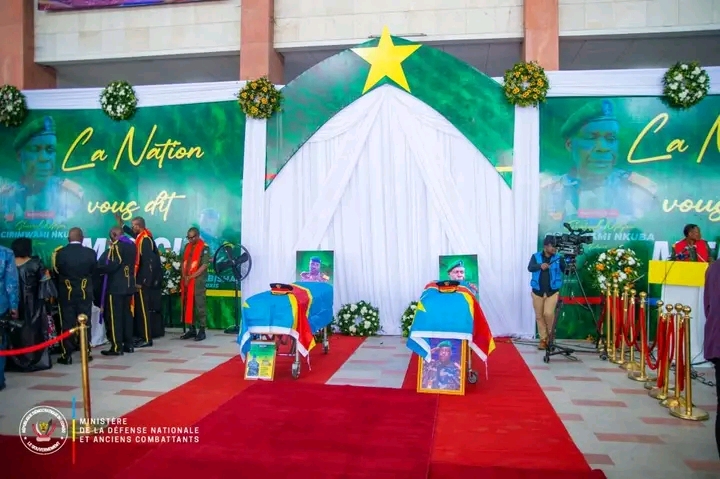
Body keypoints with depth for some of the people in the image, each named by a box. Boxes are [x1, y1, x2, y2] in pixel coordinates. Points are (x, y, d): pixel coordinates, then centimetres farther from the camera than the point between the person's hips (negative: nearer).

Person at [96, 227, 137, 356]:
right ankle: (128, 344, 15)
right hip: (128, 285, 8)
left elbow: (110, 266, -19)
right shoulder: (131, 245, 12)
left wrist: (98, 269, -4)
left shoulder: (116, 246, -12)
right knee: (127, 314, 12)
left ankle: (117, 347, -2)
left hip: (115, 286, -8)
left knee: (114, 316, -3)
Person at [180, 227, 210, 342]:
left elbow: (205, 265, -13)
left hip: (198, 281, -7)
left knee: (199, 306, -4)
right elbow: (184, 262, 15)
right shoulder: (187, 246, 14)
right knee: (188, 305, 9)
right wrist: (184, 276, 0)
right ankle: (192, 329, 18)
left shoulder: (204, 247, -7)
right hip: (186, 281, 7)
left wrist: (191, 277, -14)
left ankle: (202, 330, 1)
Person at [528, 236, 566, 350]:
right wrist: (540, 266, -31)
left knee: (548, 313, -15)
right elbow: (530, 268, -14)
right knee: (539, 316, 5)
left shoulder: (559, 258, 1)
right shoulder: (536, 256, 1)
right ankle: (543, 339, 17)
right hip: (538, 291, 1)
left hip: (552, 291, -1)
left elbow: (566, 271, -5)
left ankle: (550, 336, 10)